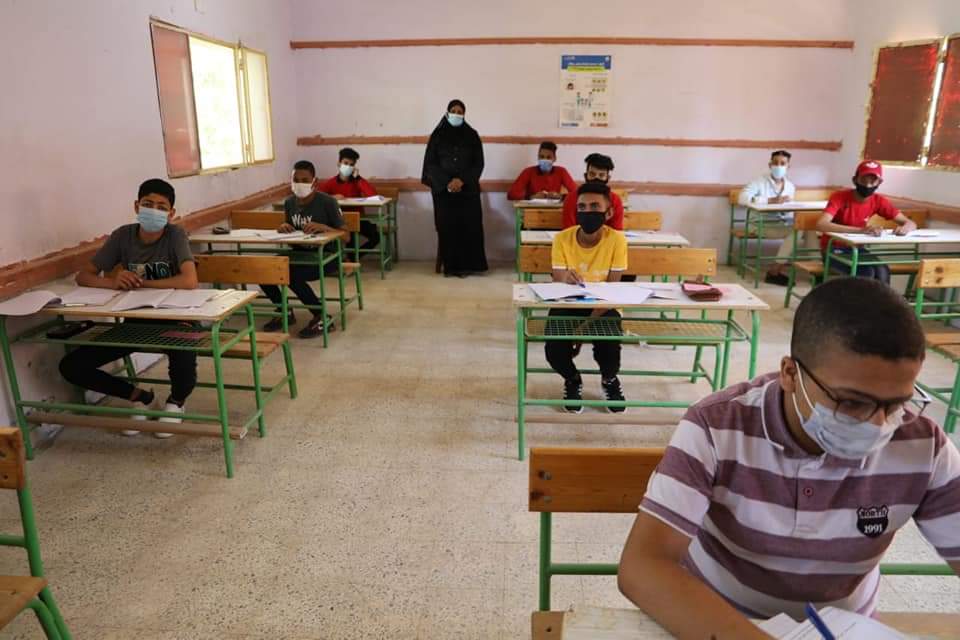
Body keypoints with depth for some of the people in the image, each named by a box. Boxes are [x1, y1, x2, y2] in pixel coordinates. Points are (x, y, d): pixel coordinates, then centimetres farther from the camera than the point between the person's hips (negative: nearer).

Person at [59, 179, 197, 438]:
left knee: (184, 359, -37)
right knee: (71, 366, -9)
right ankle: (139, 397, 14)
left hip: (173, 319, -4)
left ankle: (176, 402, 2)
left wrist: (139, 283, -24)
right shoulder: (123, 235, -4)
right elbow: (83, 276, -1)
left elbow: (190, 281, -31)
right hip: (135, 321, 4)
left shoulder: (176, 235, -16)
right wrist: (114, 282, -23)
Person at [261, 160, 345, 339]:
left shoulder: (327, 202, -11)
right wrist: (284, 228, -6)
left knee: (292, 274, -31)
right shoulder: (289, 202, 6)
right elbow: (290, 236, 17)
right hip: (299, 253, 6)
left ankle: (322, 317, -12)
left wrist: (323, 227, -29)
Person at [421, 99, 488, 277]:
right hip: (443, 189, 0)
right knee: (447, 226, -4)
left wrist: (462, 180, -12)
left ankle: (466, 265, 1)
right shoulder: (438, 135, 4)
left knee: (468, 225, -6)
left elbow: (478, 164, 2)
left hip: (468, 189, 0)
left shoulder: (472, 136, 6)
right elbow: (430, 163, 1)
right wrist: (447, 182, -11)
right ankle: (449, 265, 3)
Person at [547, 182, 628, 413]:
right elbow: (557, 285, -13)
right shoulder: (562, 239, -13)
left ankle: (609, 380, 12)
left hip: (603, 307, -1)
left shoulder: (617, 240, -15)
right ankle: (573, 380, 14)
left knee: (608, 348, -28)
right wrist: (565, 279, -40)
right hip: (568, 305, 1)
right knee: (554, 349, -25)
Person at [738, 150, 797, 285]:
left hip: (783, 223, 6)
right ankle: (777, 270, -11)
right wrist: (771, 200, -23)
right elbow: (743, 198, -21)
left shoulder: (790, 186, 13)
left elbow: (789, 213, 10)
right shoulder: (760, 181, -4)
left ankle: (775, 269, -15)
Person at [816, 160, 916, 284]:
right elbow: (821, 225, -37)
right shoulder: (840, 197, -18)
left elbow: (911, 223, -1)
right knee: (866, 272, -28)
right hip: (833, 250, -5)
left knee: (882, 271, -22)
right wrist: (860, 230, -46)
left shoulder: (878, 201, -3)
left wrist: (905, 228, -28)